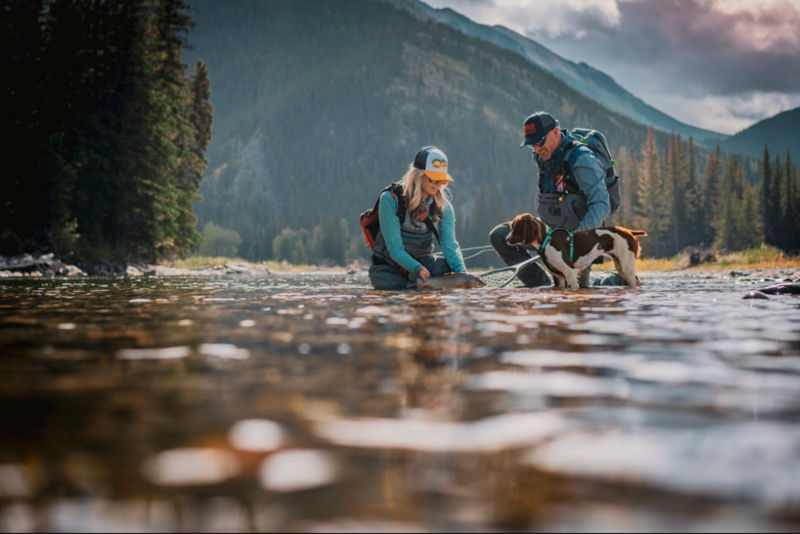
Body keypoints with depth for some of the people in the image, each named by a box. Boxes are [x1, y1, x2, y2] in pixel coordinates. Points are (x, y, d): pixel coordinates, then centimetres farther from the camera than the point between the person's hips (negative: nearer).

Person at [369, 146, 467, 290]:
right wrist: (417, 269, -40)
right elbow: (394, 247, -23)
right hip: (388, 265, -3)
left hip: (421, 260, 3)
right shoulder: (391, 199, -19)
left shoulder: (443, 206, -5)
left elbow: (450, 244, -13)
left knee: (450, 268, -26)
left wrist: (462, 273, -32)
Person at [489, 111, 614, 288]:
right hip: (548, 227, 7)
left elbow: (601, 205, -29)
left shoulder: (582, 159, -24)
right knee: (499, 235, -7)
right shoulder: (542, 155, 0)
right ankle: (541, 285, -5)